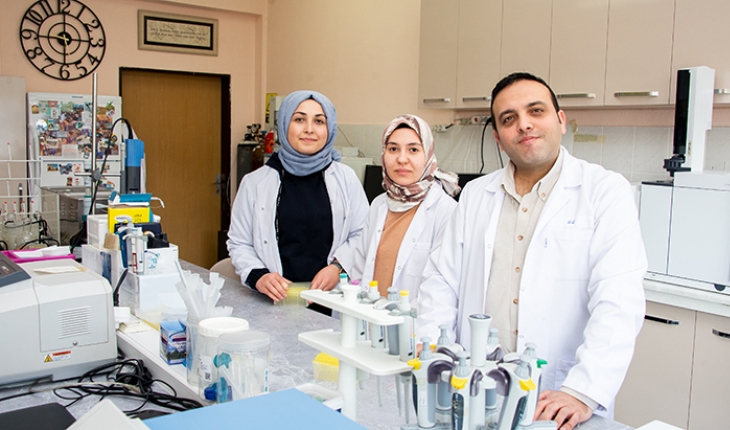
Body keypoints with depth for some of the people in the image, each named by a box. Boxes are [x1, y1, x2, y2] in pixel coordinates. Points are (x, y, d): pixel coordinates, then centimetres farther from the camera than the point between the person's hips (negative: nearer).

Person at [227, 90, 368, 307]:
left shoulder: (346, 179, 10)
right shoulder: (256, 183, 8)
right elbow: (239, 244, 11)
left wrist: (338, 267, -8)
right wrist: (258, 276, -7)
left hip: (333, 299, 0)